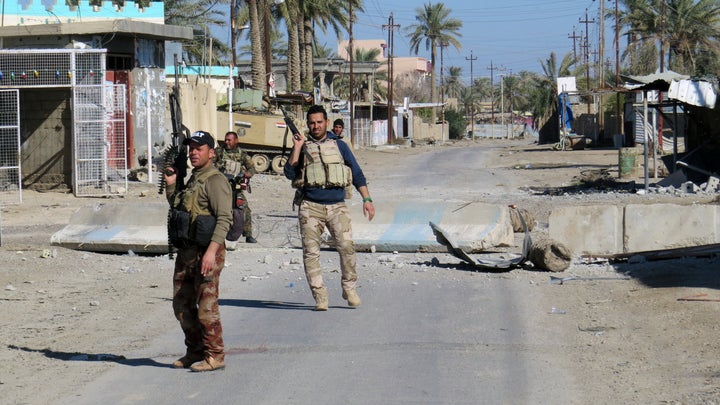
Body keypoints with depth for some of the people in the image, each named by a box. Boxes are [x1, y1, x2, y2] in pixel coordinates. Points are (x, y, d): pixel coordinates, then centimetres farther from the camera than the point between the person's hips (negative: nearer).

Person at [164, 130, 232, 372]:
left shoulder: (215, 181, -11)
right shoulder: (192, 180, 19)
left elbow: (225, 218, -20)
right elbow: (176, 207, 33)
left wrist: (212, 250, -28)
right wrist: (170, 185, 18)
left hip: (206, 253, -10)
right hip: (186, 252, 10)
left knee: (206, 306, -7)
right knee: (182, 305, 13)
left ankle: (215, 356, 0)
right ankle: (195, 352, 23)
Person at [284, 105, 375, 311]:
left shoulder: (339, 145, 14)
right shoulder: (302, 146, 12)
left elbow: (357, 173, 15)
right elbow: (289, 173, 0)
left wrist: (367, 199, 7)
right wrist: (297, 148, -5)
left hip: (337, 206, 0)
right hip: (310, 207, 0)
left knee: (346, 245, -16)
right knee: (311, 252, -5)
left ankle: (349, 287, 0)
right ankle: (319, 296, 0)